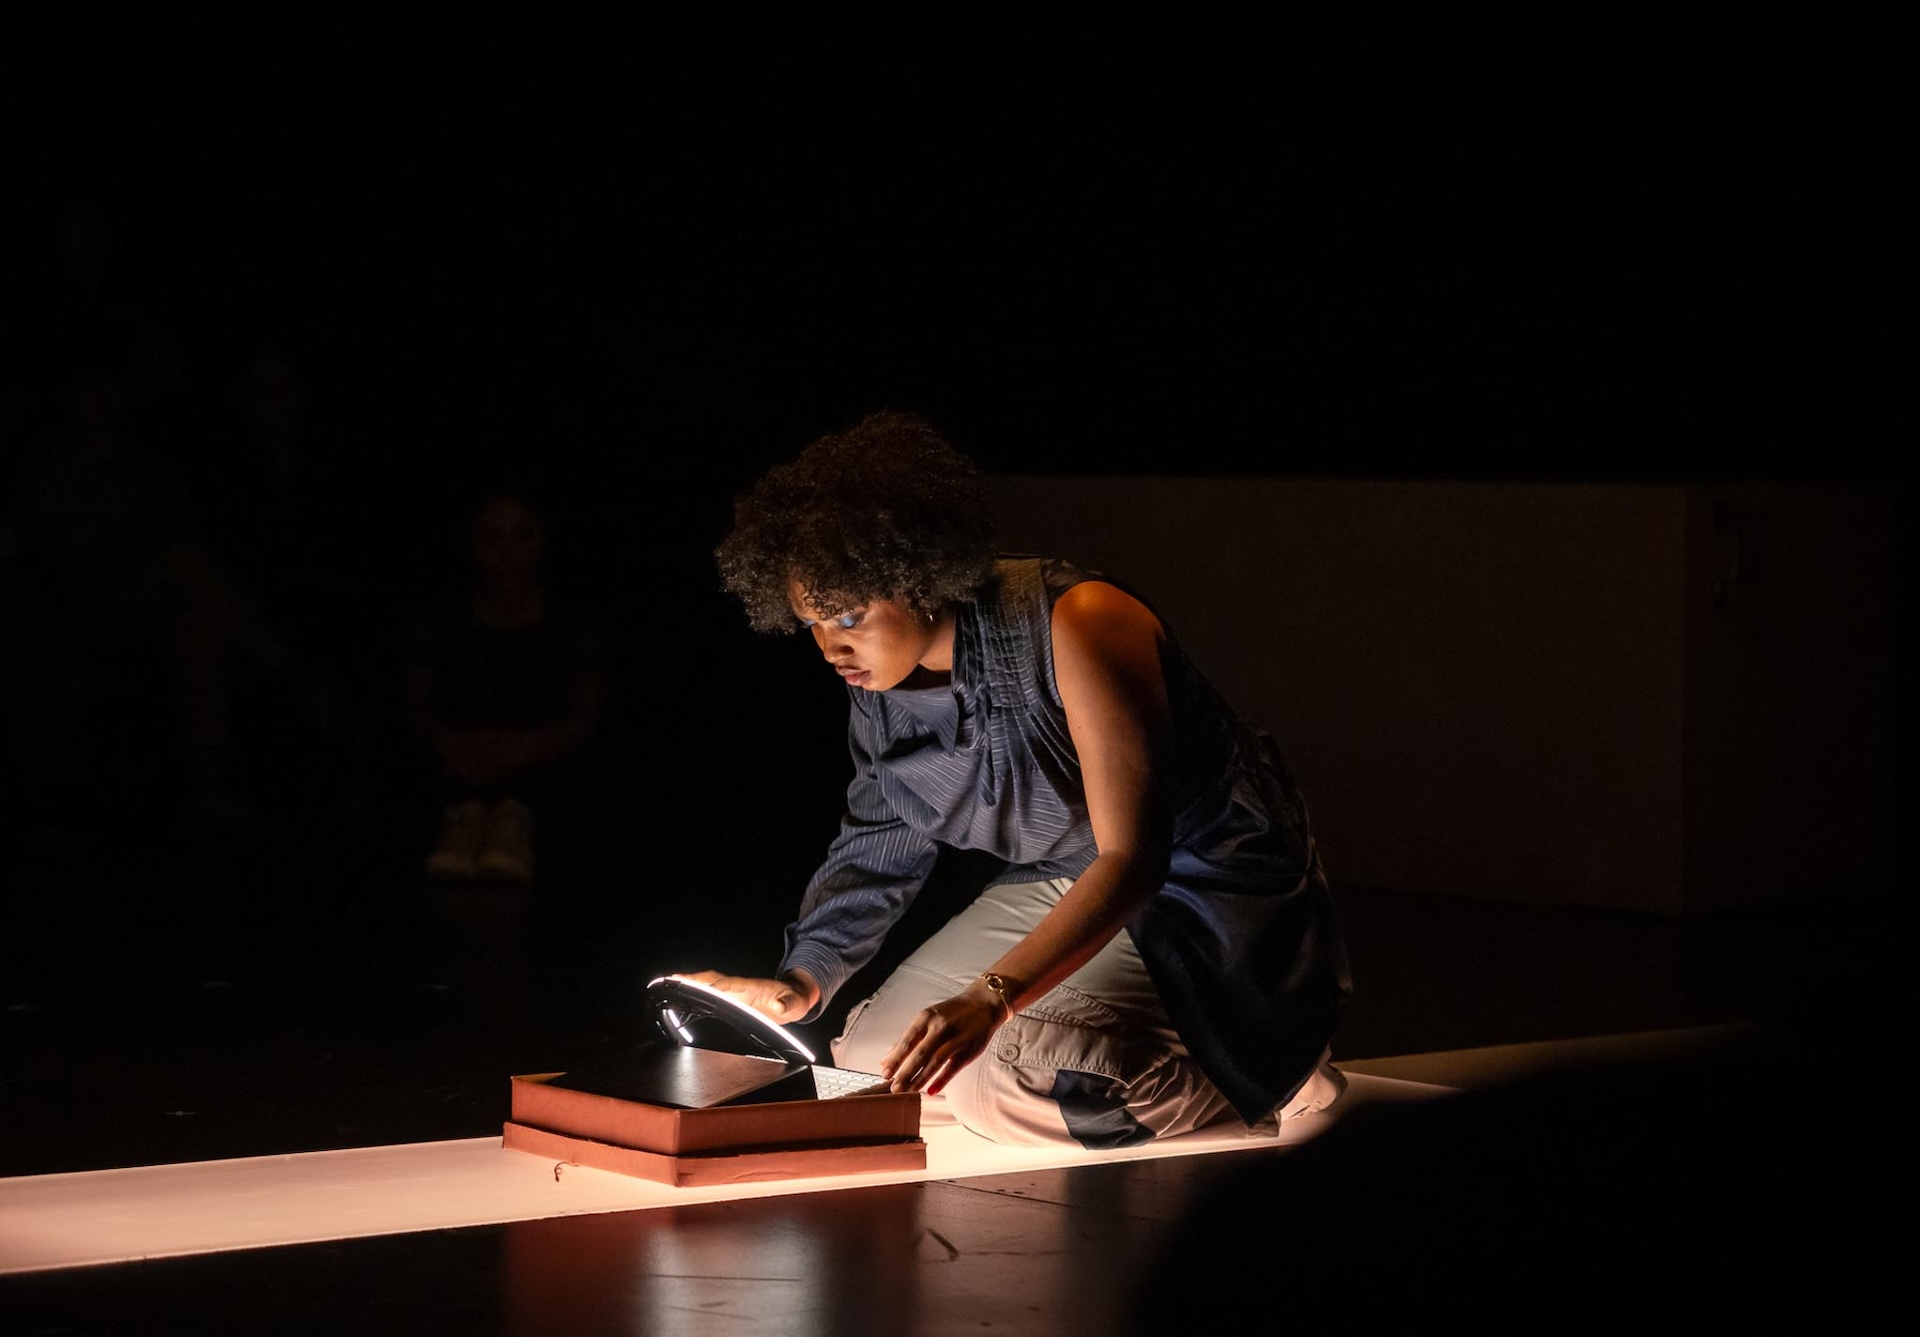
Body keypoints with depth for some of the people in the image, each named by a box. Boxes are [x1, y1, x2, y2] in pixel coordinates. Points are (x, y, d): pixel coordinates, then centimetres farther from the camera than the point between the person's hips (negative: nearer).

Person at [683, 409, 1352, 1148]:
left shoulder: (1077, 624, -29)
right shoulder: (877, 680, -5)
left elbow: (1131, 857, -33)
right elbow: (877, 843, 9)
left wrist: (991, 999, -45)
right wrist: (801, 981, -8)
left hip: (1201, 888, -8)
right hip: (1053, 887, 9)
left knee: (1009, 1088, -27)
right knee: (871, 1059, 3)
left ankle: (1275, 1061, -3)